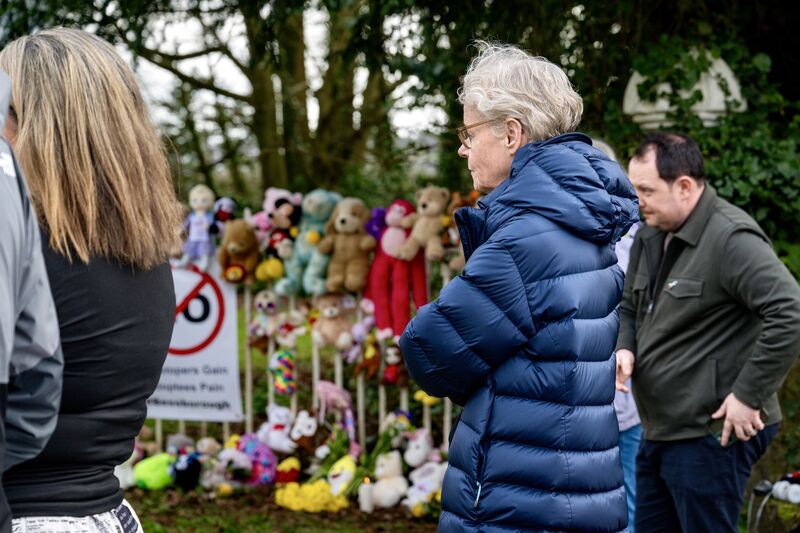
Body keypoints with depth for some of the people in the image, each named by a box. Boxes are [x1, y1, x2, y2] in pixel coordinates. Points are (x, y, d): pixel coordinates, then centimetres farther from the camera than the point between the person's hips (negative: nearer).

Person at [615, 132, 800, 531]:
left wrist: (748, 396, -22)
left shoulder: (731, 239, -18)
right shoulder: (649, 238, 11)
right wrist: (625, 348, 2)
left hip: (711, 435, -9)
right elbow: (630, 308, 25)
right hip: (658, 432, 9)